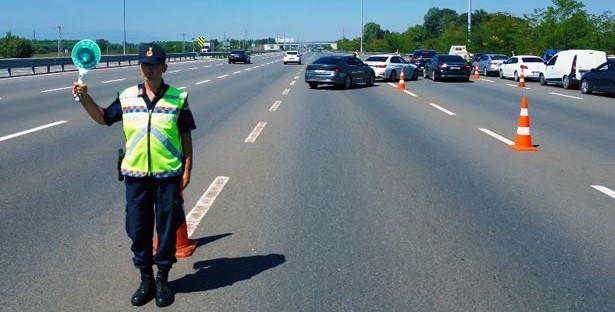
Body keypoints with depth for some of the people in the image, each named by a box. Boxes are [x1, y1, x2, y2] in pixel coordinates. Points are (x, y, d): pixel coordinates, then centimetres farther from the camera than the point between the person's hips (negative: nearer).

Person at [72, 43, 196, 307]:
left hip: (168, 175, -2)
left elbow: (186, 135, 1)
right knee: (138, 228, 10)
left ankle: (163, 279, 25)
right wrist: (85, 98, 2)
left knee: (167, 228, 8)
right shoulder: (127, 97, 4)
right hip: (136, 175, 2)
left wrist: (187, 169, -2)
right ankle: (146, 279, 27)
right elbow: (103, 118, 17)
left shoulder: (178, 97, -3)